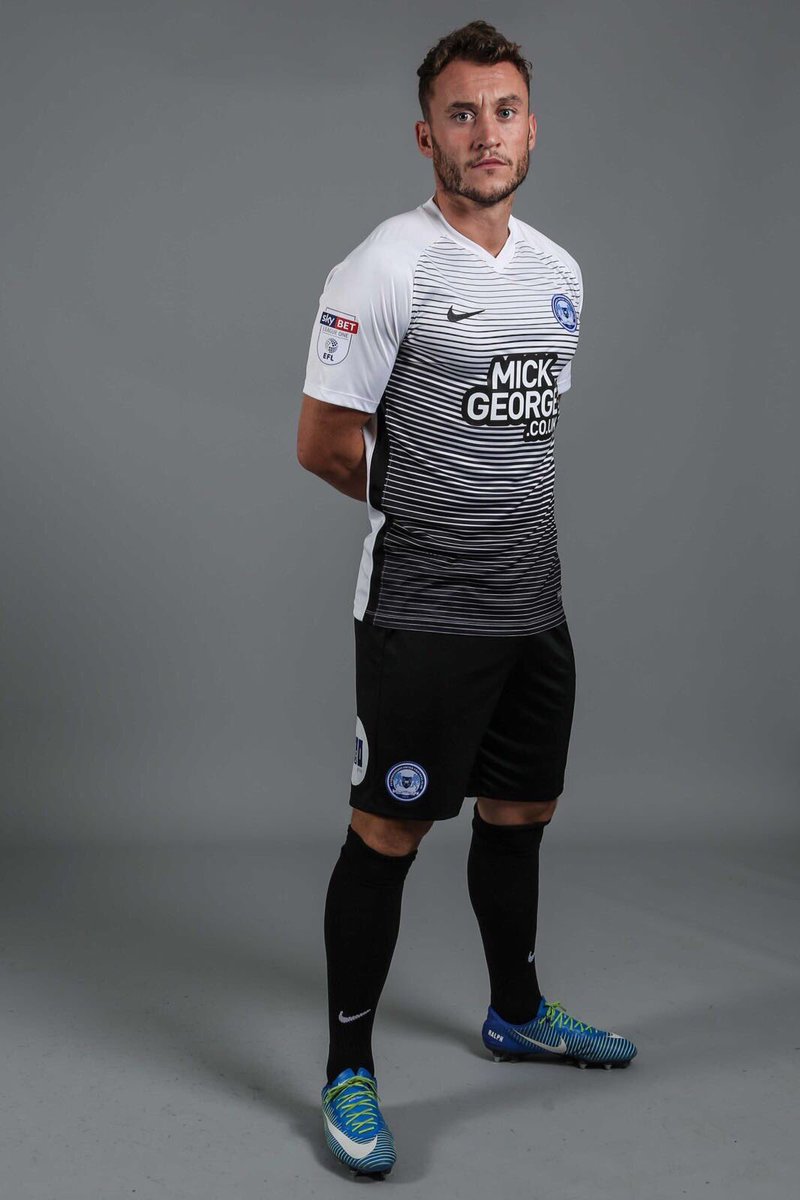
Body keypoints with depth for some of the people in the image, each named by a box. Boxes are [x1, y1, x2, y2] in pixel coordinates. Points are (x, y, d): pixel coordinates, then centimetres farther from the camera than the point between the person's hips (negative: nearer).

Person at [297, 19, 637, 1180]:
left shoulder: (559, 271, 11)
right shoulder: (387, 268, -12)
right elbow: (324, 444, -11)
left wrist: (502, 515, 11)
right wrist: (425, 506, 2)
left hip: (535, 604, 7)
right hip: (424, 613, -7)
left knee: (520, 813, 19)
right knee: (388, 834, 0)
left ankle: (516, 1013, 41)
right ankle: (349, 1074, 16)